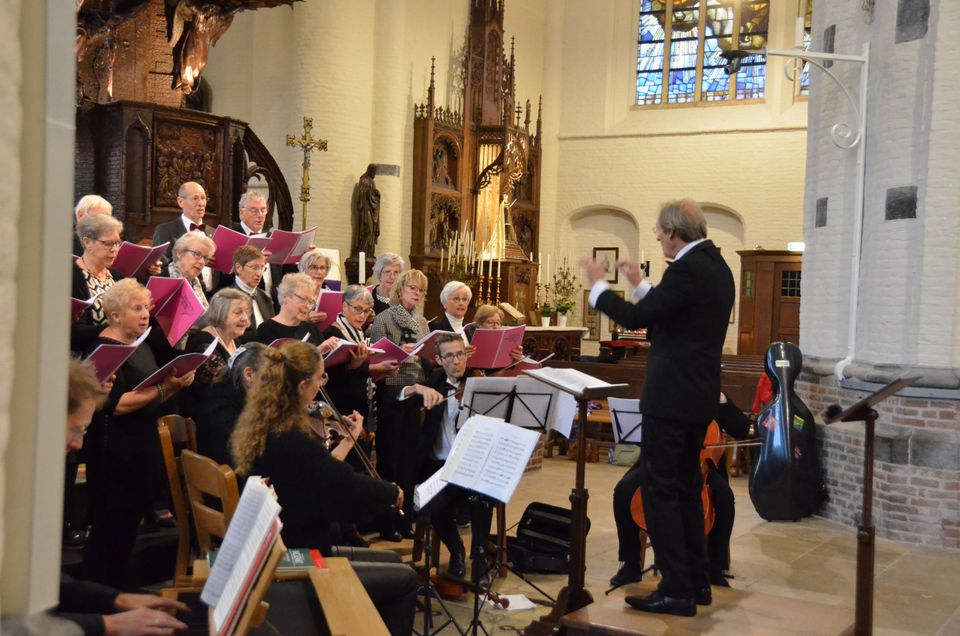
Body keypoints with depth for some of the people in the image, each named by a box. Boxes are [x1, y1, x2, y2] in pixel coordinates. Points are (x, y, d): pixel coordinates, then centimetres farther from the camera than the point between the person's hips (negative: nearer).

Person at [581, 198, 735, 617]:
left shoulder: (687, 269, -18)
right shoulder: (715, 266, 12)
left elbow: (636, 318, -19)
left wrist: (597, 285, -5)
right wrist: (641, 285, 22)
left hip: (672, 396, -10)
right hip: (698, 395, 10)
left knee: (659, 490, -4)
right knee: (685, 488, 17)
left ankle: (677, 591, 0)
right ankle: (696, 582, 24)